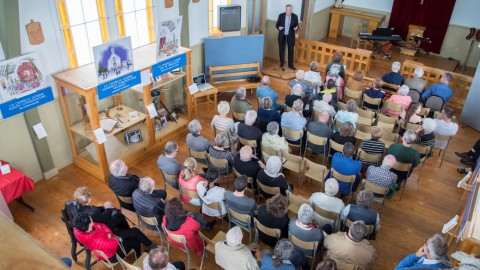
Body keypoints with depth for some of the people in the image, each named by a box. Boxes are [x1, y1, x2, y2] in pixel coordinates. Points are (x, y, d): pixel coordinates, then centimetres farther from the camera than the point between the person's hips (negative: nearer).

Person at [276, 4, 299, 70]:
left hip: (290, 36, 0)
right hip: (282, 36, 0)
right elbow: (277, 24, 2)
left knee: (291, 50, 5)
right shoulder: (281, 15, -5)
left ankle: (290, 64, 18)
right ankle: (281, 65, 20)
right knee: (281, 50, 6)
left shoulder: (295, 16, -4)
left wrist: (296, 28, -22)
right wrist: (279, 27, -20)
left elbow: (297, 26, 1)